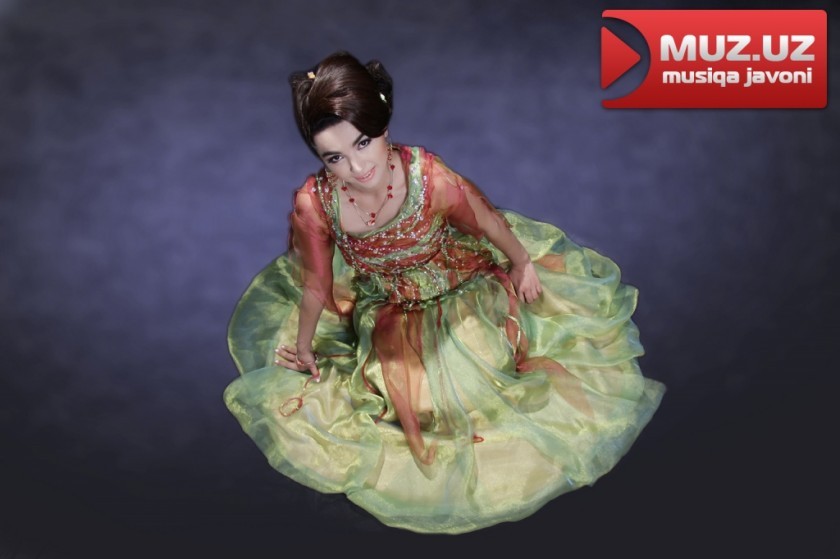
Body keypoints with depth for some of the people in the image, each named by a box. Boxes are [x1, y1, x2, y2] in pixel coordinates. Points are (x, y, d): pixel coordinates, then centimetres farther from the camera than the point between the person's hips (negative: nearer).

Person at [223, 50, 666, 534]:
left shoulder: (432, 178, -35)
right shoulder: (314, 204, -29)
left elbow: (492, 225, -13)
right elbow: (316, 286, -10)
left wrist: (523, 264, 5)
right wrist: (303, 349, 5)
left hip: (465, 291, -1)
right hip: (388, 321, 1)